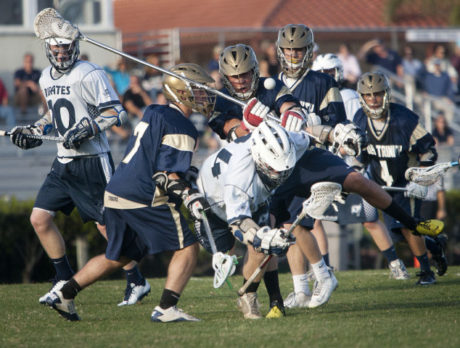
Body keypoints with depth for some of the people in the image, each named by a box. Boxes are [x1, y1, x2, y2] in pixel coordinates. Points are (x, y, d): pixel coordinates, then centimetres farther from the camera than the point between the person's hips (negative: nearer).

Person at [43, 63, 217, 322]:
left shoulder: (154, 114, 16)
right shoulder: (181, 129, -10)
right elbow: (167, 176, -18)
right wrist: (190, 198, -24)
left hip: (115, 193, 9)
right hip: (142, 200, -9)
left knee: (118, 256, 22)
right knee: (187, 247, -3)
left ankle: (65, 294, 21)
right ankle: (166, 308, -12)